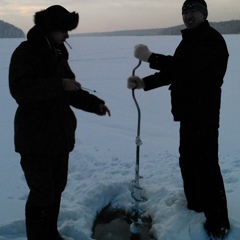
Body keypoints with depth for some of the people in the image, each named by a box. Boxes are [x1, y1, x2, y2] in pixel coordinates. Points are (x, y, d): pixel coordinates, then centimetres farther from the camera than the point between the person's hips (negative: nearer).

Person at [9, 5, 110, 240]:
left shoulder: (58, 54, 12)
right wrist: (59, 85, -28)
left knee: (57, 188, 16)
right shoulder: (25, 53, -11)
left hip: (60, 134, 8)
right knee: (42, 194, -3)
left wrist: (94, 103, 5)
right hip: (36, 138, -8)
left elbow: (69, 91, 18)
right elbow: (20, 90, -24)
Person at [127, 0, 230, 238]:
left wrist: (150, 57, -24)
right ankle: (196, 206, 35)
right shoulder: (189, 40, 18)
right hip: (189, 111, 10)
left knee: (206, 165, -6)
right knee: (188, 161, 18)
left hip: (204, 113, -10)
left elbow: (187, 65, -29)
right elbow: (173, 72, 13)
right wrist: (144, 83, -1)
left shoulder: (212, 39, -14)